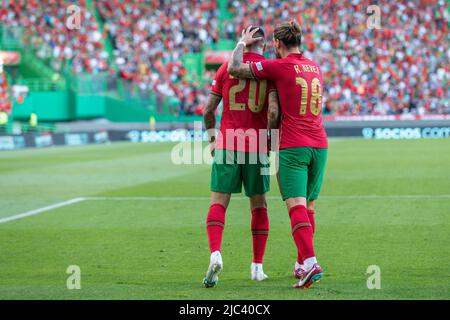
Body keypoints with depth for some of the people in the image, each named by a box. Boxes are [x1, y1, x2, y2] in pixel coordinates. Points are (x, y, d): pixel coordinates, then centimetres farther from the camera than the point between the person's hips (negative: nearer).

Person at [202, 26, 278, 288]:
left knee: (218, 204, 2)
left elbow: (209, 110, 3)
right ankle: (258, 267, 15)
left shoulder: (227, 67, 4)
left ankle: (215, 254, -22)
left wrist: (212, 138, 18)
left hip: (227, 145, 0)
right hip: (256, 147, 0)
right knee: (259, 205, 13)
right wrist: (268, 140, 2)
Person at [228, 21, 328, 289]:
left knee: (297, 206, -12)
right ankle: (302, 264, 20)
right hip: (319, 144, 6)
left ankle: (310, 262, -27)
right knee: (308, 207, 13)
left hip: (293, 146, -6)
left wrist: (242, 43, 12)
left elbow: (235, 69, -5)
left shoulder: (278, 67, -6)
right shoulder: (315, 67, 13)